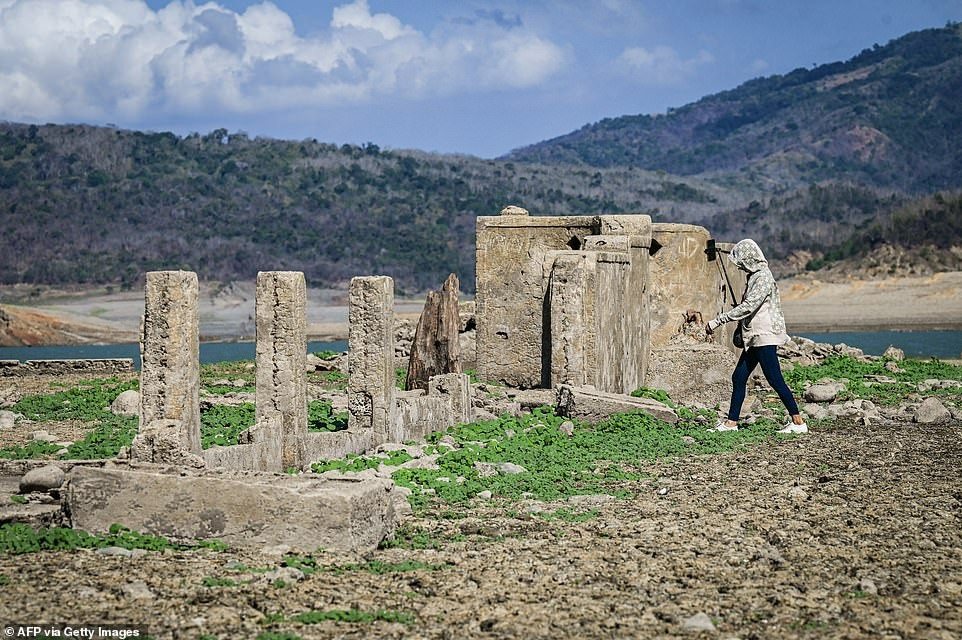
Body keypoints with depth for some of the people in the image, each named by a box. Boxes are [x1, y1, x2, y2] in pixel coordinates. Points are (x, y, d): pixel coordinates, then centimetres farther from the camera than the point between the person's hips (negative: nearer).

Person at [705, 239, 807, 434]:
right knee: (739, 376, 9)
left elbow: (748, 306, -23)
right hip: (755, 337, 10)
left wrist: (718, 321, -23)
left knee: (775, 379, -9)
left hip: (765, 337, -10)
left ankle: (798, 422, -4)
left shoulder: (763, 277, -15)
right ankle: (731, 422, 14)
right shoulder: (755, 276, 15)